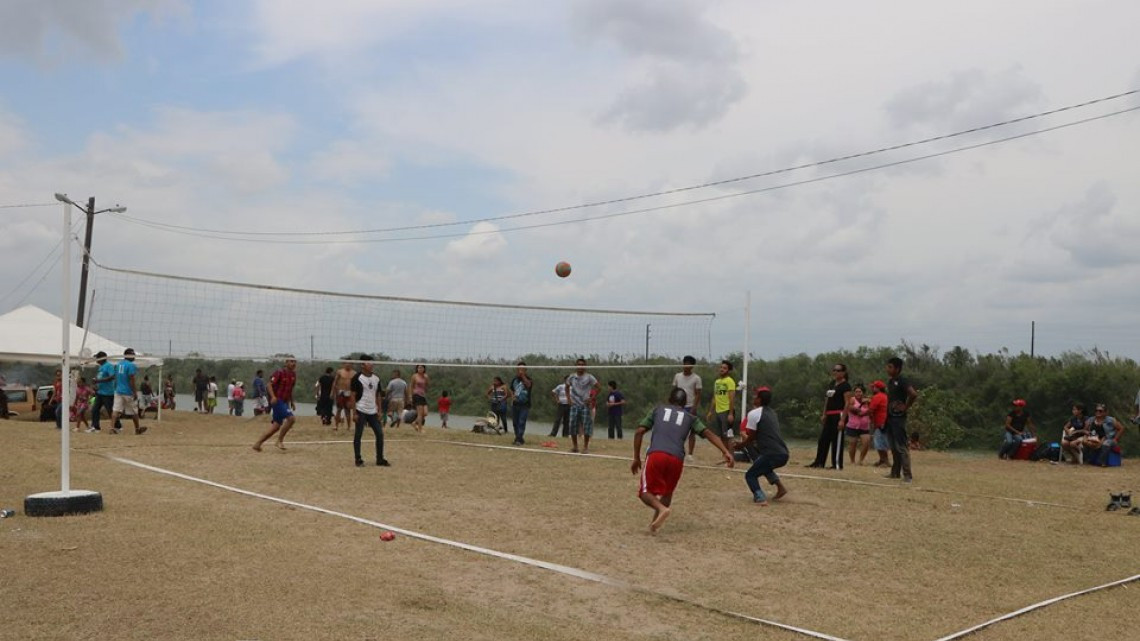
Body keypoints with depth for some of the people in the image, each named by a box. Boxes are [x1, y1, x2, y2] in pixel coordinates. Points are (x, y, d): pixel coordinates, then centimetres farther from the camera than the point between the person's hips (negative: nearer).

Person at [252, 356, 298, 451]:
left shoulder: (293, 374, 11)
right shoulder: (280, 372, -11)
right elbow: (270, 385, -16)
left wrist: (291, 402, 24)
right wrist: (273, 396, -30)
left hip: (284, 402, 8)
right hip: (277, 400, -8)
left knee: (276, 426, 8)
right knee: (291, 418, -22)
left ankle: (257, 444, 16)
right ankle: (280, 440, -10)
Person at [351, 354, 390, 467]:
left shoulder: (376, 379, 10)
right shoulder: (357, 378, -7)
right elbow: (353, 396, -7)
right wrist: (354, 412, -12)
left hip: (372, 412, 6)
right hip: (361, 411, -6)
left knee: (380, 434, 2)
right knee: (358, 435, 1)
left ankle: (380, 459, 11)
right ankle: (358, 459, 10)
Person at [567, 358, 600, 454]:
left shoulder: (589, 377, -3)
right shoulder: (571, 377, 6)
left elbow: (597, 388, 0)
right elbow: (567, 387, 20)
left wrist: (591, 398, -8)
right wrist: (568, 398, 9)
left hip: (585, 404, -3)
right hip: (574, 404, 3)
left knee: (586, 426, -7)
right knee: (573, 425, -1)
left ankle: (585, 447, 3)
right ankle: (575, 446, 12)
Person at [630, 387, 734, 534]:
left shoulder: (657, 410, 24)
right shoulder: (690, 417, 25)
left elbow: (639, 432, 14)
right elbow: (708, 433, 10)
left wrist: (636, 458, 18)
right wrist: (725, 451, 1)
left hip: (655, 455, -2)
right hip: (676, 459, 2)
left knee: (645, 492, 8)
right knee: (667, 492, 25)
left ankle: (661, 508, -20)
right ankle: (655, 523, 15)